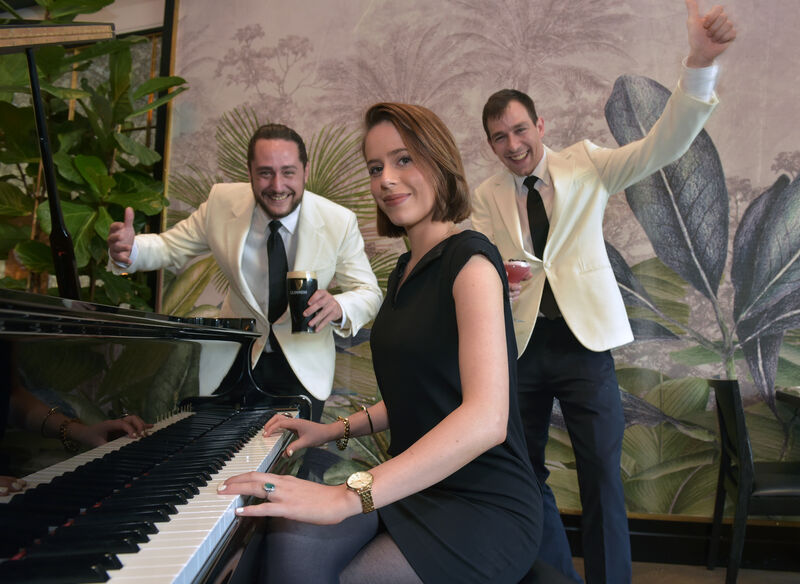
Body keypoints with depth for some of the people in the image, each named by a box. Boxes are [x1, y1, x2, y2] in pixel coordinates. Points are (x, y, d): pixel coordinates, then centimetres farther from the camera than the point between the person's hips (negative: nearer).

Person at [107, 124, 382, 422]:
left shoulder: (340, 222, -18)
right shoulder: (222, 202, -14)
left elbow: (369, 293, -12)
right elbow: (171, 248, -1)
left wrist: (339, 308, -35)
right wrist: (130, 250, -24)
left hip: (304, 367, 0)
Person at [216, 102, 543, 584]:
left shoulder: (470, 259, -14)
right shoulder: (405, 271, 12)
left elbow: (486, 419, -28)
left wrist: (347, 496, -35)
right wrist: (337, 429, 9)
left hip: (485, 509, -6)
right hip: (418, 490, 6)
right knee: (291, 540, -17)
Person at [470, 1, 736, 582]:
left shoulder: (585, 165, 1)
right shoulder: (486, 198, 5)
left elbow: (664, 145, -11)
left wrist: (701, 61, -26)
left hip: (583, 337, -2)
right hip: (520, 343, 3)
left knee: (602, 473, -3)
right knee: (525, 472, 12)